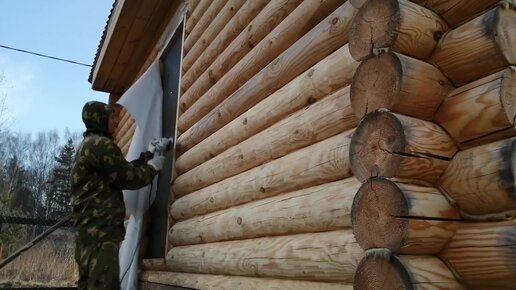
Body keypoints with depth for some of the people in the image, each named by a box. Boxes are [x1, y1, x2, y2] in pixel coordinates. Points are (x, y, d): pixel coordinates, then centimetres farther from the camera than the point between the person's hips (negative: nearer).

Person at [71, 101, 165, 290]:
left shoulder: (88, 145, 25)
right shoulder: (102, 144, -8)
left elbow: (124, 169, 25)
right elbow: (128, 178, -10)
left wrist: (149, 154, 26)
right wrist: (152, 168, 6)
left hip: (89, 227, 11)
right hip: (100, 229, -11)